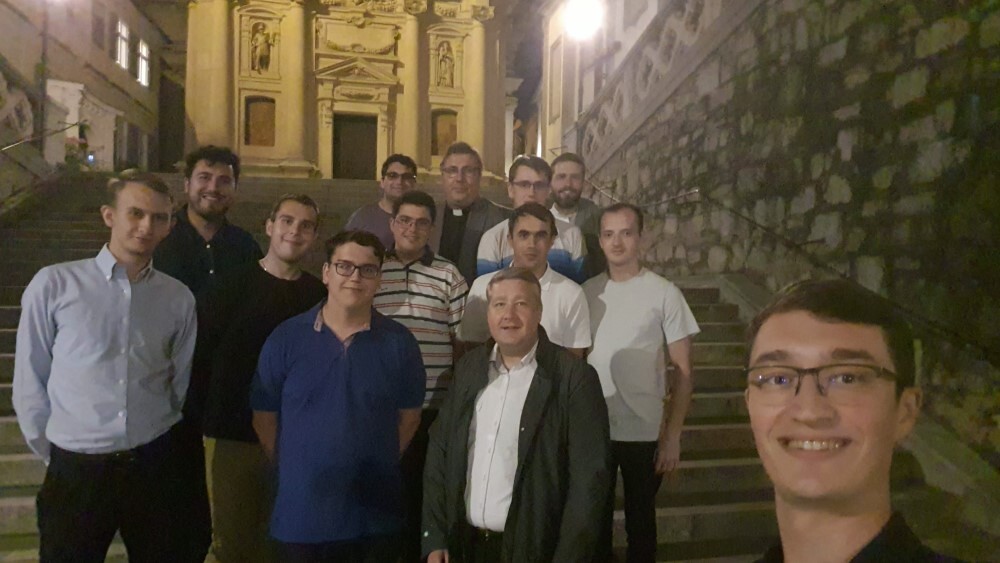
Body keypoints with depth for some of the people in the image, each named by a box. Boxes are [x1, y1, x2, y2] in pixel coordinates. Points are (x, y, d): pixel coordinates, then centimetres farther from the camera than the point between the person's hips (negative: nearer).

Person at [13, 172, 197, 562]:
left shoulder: (179, 298, 0)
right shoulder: (54, 285, -5)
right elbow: (30, 381, 1)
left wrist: (158, 446, 10)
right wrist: (52, 453, 6)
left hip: (154, 467, 2)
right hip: (76, 470, -2)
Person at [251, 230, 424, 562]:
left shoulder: (399, 342, -4)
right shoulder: (285, 338, -5)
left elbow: (409, 416, 5)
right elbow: (264, 417, 3)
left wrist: (379, 466, 4)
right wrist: (293, 470, 4)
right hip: (301, 513, 0)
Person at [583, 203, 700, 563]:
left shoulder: (664, 293, -7)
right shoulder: (586, 292, 2)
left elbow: (682, 371, -5)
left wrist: (673, 435, -10)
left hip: (644, 433, -2)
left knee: (640, 519, 15)